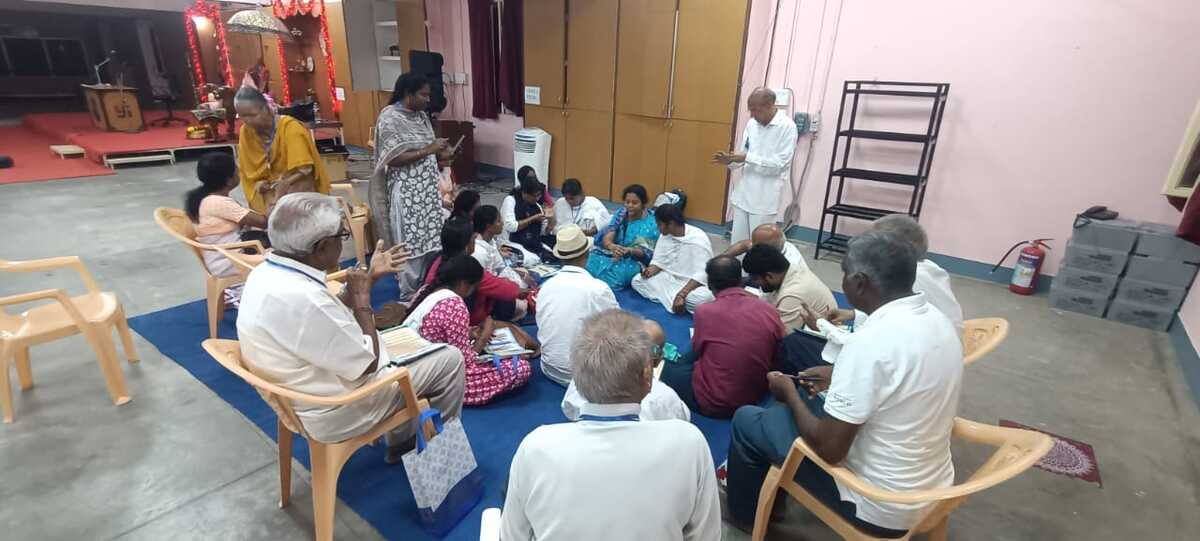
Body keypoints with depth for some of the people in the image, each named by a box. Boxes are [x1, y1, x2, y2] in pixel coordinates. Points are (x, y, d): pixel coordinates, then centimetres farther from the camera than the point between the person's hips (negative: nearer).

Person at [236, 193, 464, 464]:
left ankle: (401, 440, 34)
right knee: (449, 359, -2)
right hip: (334, 413, -9)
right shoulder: (303, 299, -35)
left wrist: (369, 277, 10)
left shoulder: (267, 271, -4)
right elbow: (367, 365, -24)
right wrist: (362, 298, -15)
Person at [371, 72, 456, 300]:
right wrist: (428, 150, -21)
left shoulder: (421, 115, 10)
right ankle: (408, 295, 16)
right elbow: (393, 159, -20)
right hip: (406, 191, -8)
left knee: (430, 239, 13)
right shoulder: (390, 117, -14)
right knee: (410, 244, 1)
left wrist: (439, 154, -2)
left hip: (428, 187, 8)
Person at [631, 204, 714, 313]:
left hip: (692, 284, -7)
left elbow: (702, 274, -27)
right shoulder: (665, 234, 0)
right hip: (668, 279, 7)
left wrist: (682, 294, -35)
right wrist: (651, 270, -19)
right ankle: (675, 299, -19)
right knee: (637, 281, -14)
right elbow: (659, 261, 5)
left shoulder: (698, 239, -21)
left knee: (699, 300, -40)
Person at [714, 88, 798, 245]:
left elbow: (779, 164, -18)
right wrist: (730, 160, -6)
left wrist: (747, 158, -22)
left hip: (765, 198, -6)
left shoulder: (787, 127, -12)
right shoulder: (751, 124, 7)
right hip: (743, 194, 6)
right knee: (736, 242, 13)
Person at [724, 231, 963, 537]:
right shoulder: (936, 320, -4)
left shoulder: (871, 342, -31)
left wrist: (790, 393, -9)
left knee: (747, 420, 4)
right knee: (814, 404, 24)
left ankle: (745, 512, 30)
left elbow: (828, 449, -25)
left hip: (878, 507, -8)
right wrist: (841, 377, 12)